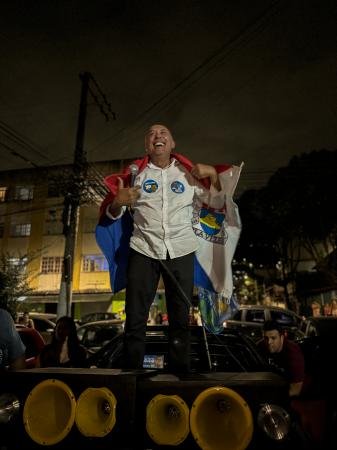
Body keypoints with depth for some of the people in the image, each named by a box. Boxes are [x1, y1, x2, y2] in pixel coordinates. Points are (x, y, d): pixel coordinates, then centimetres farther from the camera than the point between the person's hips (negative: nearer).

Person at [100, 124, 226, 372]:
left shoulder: (189, 172, 7)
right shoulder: (136, 173, 5)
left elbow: (217, 203, 12)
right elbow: (112, 214, 7)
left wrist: (213, 175, -4)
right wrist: (118, 201, -15)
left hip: (181, 252, 1)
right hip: (144, 251, 0)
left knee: (180, 319, 8)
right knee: (135, 319, 2)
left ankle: (180, 374, 22)